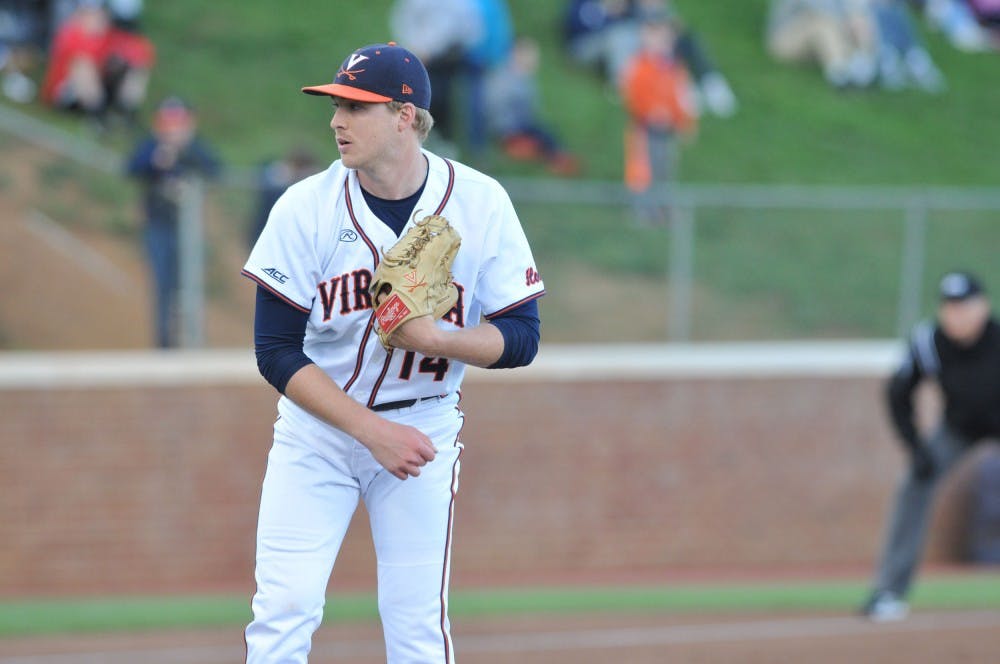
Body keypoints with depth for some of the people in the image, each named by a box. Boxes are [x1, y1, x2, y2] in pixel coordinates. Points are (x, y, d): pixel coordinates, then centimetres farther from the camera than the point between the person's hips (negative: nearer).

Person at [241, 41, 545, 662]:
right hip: (318, 422, 0)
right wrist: (373, 431, -23)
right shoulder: (306, 207, -13)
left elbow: (521, 338, -8)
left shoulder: (481, 203, -10)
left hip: (425, 422, 1)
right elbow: (277, 352, -13)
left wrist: (433, 337, -27)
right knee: (284, 613, -8)